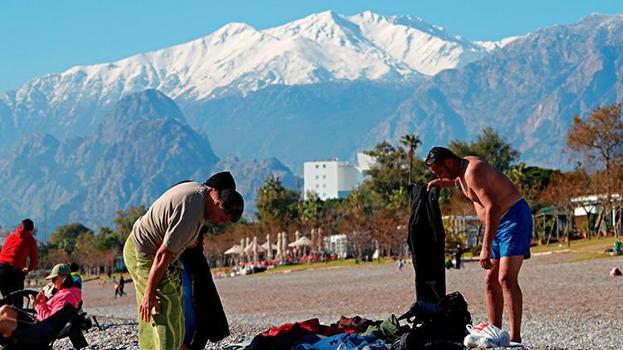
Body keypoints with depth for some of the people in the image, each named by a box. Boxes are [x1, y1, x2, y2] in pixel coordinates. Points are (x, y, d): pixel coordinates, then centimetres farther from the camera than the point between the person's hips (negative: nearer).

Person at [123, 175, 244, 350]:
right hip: (143, 255, -10)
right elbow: (163, 255, -28)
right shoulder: (190, 215, -31)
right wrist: (149, 294, -23)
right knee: (167, 311, -13)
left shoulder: (200, 190, -1)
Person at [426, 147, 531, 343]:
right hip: (499, 223, 11)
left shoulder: (473, 171, -22)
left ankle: (515, 338, -24)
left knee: (506, 278, -19)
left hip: (514, 218, -11)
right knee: (491, 280, 7)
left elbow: (492, 209, -32)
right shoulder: (462, 170, 9)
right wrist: (441, 183, 21)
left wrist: (486, 248, -36)